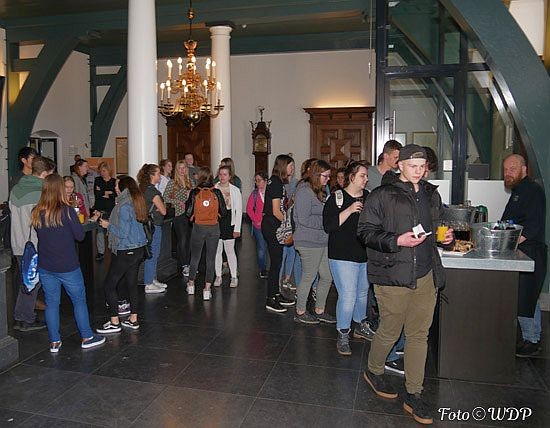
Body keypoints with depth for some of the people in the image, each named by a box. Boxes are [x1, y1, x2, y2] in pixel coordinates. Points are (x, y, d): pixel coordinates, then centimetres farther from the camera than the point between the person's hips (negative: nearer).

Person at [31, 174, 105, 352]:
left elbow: (38, 234, 13)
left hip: (45, 267, 4)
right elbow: (80, 235, -11)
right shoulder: (67, 211, -16)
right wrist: (76, 222, 5)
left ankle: (54, 342, 21)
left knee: (51, 303, 13)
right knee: (79, 300, 10)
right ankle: (87, 338, 20)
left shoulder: (36, 212, -2)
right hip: (68, 267, -4)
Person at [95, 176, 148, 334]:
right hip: (138, 249, 9)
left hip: (125, 252, -9)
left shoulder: (124, 206, -19)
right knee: (131, 283, 15)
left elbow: (123, 232, -22)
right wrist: (102, 218, 17)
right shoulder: (136, 202, 8)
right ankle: (133, 319, 22)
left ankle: (114, 322, 7)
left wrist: (108, 225, -6)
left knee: (109, 284, 1)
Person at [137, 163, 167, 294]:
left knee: (154, 254, 17)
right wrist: (162, 204, 3)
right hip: (154, 225, -10)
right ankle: (149, 285, 6)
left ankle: (153, 280, 28)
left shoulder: (144, 188, 10)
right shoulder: (152, 191, -19)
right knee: (152, 255, -2)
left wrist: (158, 206, 2)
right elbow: (163, 210, -15)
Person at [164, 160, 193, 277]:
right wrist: (179, 202, -13)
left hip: (189, 214, 4)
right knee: (182, 240, -4)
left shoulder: (189, 182, 12)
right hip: (179, 214, -4)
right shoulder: (172, 183, -1)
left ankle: (189, 264, 18)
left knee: (189, 240, 7)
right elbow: (165, 198, -6)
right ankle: (184, 266, 5)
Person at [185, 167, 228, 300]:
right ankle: (207, 289, 6)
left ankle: (191, 285, 31)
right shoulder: (217, 192, -6)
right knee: (211, 259, 7)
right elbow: (224, 212, -4)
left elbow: (188, 212, -8)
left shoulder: (194, 192, -8)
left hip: (198, 228, 0)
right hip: (214, 228, 0)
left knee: (195, 257, 16)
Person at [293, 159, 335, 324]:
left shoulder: (321, 190, 14)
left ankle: (320, 311, 27)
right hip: (309, 242, -9)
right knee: (308, 277, 3)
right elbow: (304, 219, -20)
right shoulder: (304, 191, -14)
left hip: (322, 241, 9)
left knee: (327, 277, 12)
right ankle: (300, 312, 21)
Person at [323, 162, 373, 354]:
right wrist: (349, 210, -23)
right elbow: (328, 226, -18)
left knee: (363, 292, 19)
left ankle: (361, 326, 39)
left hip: (366, 255, 6)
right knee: (347, 296, -7)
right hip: (343, 257, -6)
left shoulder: (368, 197, 7)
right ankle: (342, 337, 8)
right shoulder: (336, 198, -8)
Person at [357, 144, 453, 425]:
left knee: (419, 334, 10)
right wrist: (397, 241, -21)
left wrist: (446, 237, 6)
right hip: (393, 275, -5)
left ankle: (414, 396, 23)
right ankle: (373, 371, 36)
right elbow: (365, 231, -8)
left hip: (426, 276, 6)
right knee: (390, 331, 7)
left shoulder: (432, 195, 14)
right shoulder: (382, 196, -5)